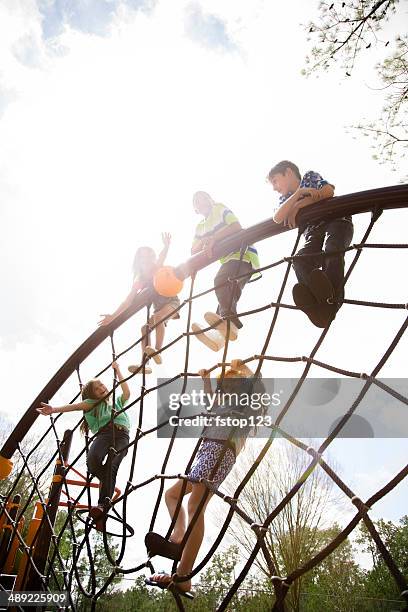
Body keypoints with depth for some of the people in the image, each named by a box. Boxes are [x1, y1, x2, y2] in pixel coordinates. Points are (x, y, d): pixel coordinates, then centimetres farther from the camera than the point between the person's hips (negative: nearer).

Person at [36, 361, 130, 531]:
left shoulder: (117, 401, 38)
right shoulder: (93, 403, 28)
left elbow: (127, 392, 19)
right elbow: (77, 406, 11)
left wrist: (117, 371, 24)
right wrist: (54, 409, -7)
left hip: (122, 435, 0)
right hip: (104, 432, 0)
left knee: (111, 467, -26)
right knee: (93, 460, -32)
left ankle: (102, 506, -35)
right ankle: (110, 487, -8)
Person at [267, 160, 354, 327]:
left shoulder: (310, 177, 19)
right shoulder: (285, 199, 23)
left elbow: (328, 192, -3)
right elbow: (277, 219, -2)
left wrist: (298, 205, -2)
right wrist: (299, 193, -9)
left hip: (337, 221, -3)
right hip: (313, 233, 3)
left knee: (331, 251, -36)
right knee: (300, 261, -29)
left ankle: (332, 301, -54)